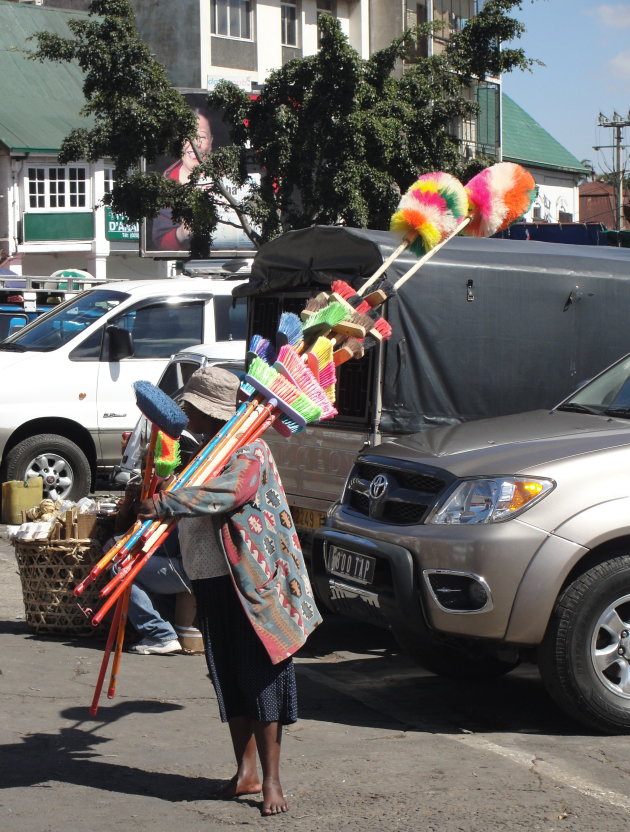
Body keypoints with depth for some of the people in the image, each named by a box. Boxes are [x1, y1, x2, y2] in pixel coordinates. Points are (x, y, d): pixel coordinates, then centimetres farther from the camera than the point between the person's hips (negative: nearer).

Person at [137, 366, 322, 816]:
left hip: (250, 582, -8)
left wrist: (167, 503, -34)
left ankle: (271, 780, -1)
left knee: (260, 677, -5)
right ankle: (245, 772, 18)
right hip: (210, 581, 9)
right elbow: (188, 503, 33)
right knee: (228, 678, 10)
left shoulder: (249, 451, -11)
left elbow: (231, 491, -31)